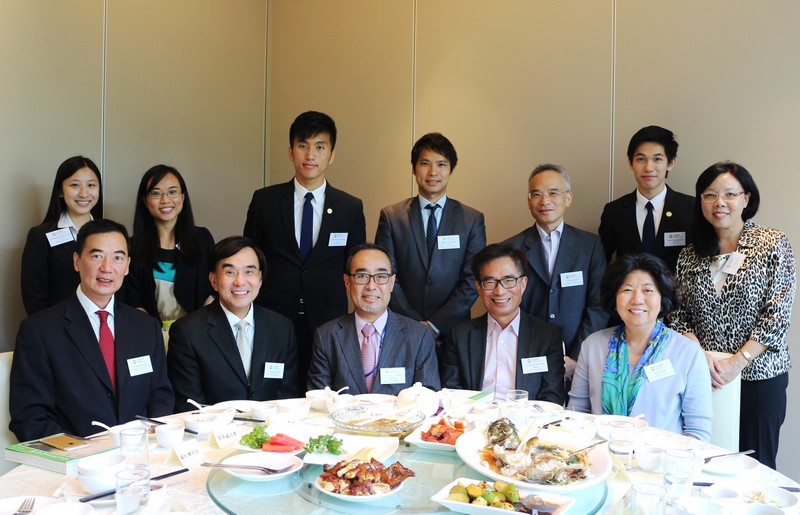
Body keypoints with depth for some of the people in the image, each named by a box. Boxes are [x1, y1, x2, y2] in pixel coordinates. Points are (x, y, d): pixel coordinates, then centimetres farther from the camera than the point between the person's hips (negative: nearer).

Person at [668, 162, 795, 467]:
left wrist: (737, 363, -14)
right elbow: (678, 316, 5)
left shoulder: (773, 245, -3)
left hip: (758, 375, -2)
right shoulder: (690, 256, 6)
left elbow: (777, 316, -8)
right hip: (701, 376, 3)